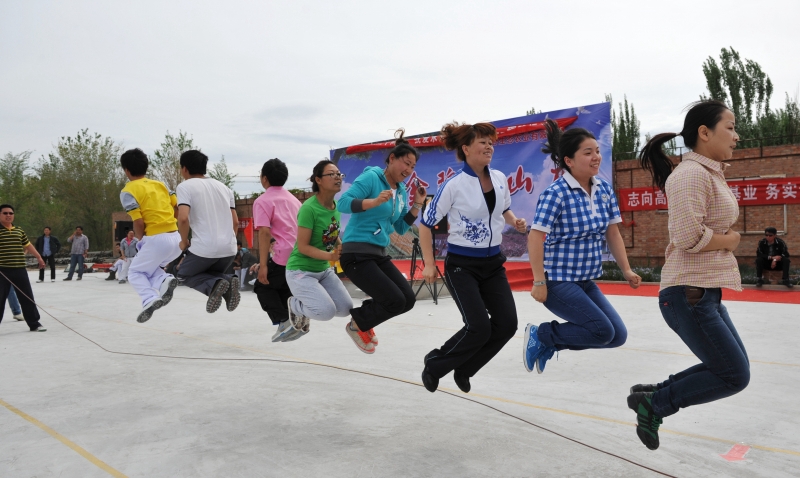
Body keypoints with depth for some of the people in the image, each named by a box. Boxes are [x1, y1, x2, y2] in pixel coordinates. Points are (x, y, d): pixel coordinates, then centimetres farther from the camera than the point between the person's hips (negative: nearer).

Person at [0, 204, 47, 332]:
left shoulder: (19, 230, 13)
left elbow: (28, 245, 24)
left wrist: (38, 257, 26)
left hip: (20, 270, 5)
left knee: (27, 297, 10)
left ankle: (34, 324, 20)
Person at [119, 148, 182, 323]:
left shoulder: (128, 191, -2)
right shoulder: (160, 184, 16)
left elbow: (139, 222, -10)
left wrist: (141, 240, 7)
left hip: (157, 239, -6)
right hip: (176, 238, 6)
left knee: (135, 272, 17)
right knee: (149, 266, 28)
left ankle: (150, 299, -9)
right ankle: (165, 280, -3)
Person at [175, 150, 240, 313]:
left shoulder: (185, 186, -2)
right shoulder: (223, 187, 16)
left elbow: (183, 218, -16)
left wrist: (184, 241, 0)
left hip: (204, 248, -5)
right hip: (229, 248, 6)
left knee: (184, 275, 22)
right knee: (211, 274, 31)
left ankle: (215, 285, -8)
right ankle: (227, 281, -5)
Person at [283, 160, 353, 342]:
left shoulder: (336, 205, 0)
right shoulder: (309, 208, -23)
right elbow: (303, 247, -23)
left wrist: (341, 247, -5)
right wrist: (330, 256, -34)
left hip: (324, 270, 8)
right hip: (300, 271, -8)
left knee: (346, 308, 2)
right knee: (326, 311, -21)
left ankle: (306, 303, 24)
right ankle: (295, 306, 10)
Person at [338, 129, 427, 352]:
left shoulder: (401, 191, 11)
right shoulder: (371, 177, -10)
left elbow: (401, 229, 15)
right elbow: (343, 203, -21)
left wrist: (417, 205, 4)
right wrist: (375, 201, -33)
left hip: (379, 255, 8)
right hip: (356, 254, -8)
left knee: (408, 300, 1)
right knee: (395, 301, -15)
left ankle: (364, 321, 24)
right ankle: (358, 323, 14)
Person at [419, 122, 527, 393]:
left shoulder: (499, 178, 2)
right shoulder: (454, 185, -15)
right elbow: (426, 223, -8)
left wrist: (515, 222, -1)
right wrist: (429, 264, -10)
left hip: (493, 263, 6)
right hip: (462, 265, -6)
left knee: (507, 324, -1)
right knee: (479, 327, -14)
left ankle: (463, 370, 20)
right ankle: (434, 365, 12)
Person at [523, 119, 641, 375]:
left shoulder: (604, 189, 4)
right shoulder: (556, 193, -18)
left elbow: (613, 233, 11)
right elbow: (535, 238, -20)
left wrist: (626, 270, 7)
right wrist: (539, 282, -21)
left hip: (586, 281, 8)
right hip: (558, 281, -8)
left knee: (618, 335, 6)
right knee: (603, 331, -12)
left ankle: (550, 342, 20)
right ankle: (540, 334, 8)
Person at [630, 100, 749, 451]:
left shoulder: (710, 174, 15)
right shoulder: (691, 173, -17)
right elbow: (688, 237, -26)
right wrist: (729, 241, -9)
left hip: (704, 292, 10)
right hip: (689, 295, -10)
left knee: (733, 368, 17)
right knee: (734, 377, 0)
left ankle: (654, 394, 20)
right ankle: (653, 403, 10)